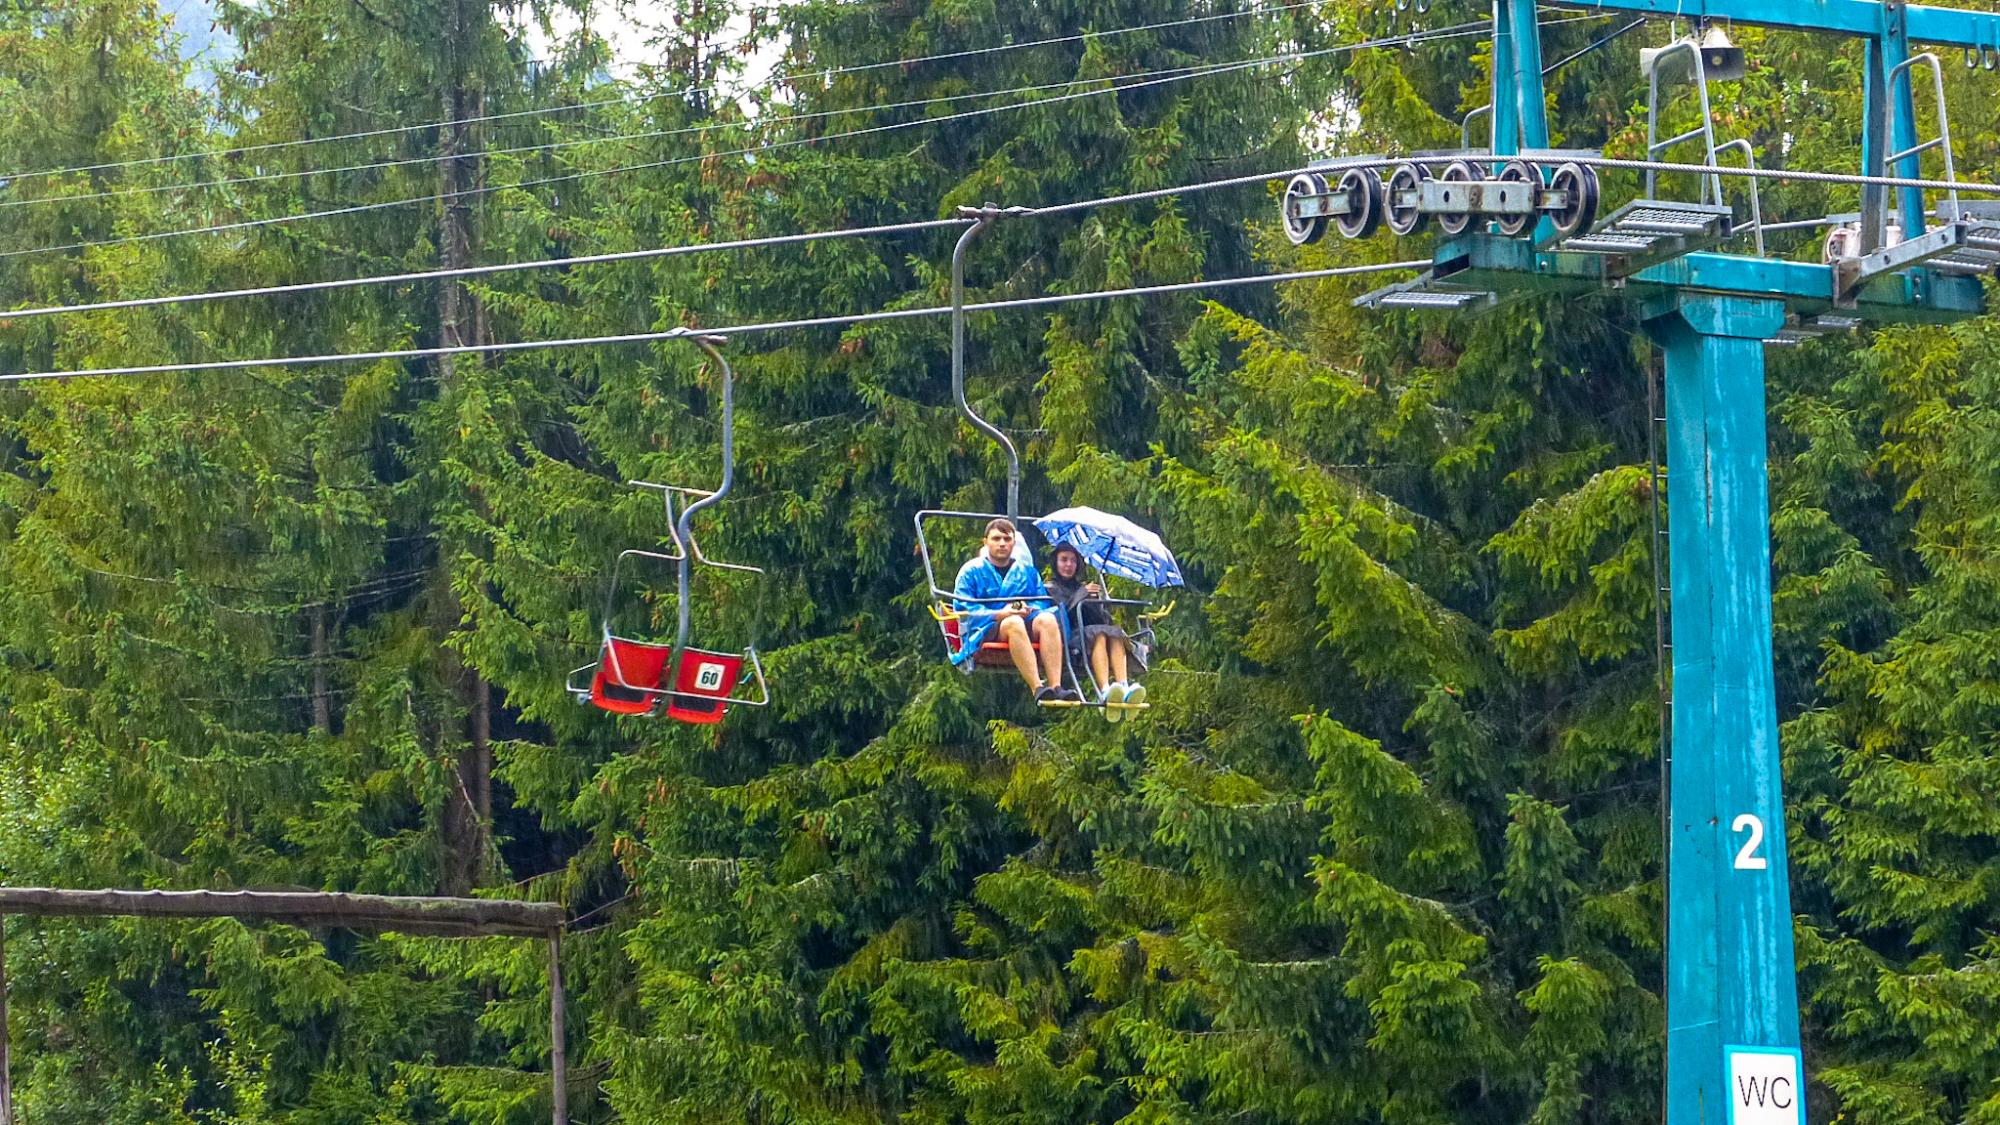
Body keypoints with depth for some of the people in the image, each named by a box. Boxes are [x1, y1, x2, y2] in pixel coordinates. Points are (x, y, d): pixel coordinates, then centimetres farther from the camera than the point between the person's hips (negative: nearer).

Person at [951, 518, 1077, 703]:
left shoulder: (1026, 569, 22)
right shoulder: (972, 571, 10)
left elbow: (1043, 602, 15)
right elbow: (964, 609, -1)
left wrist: (1030, 610, -10)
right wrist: (999, 614, -15)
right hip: (985, 631, -4)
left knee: (1047, 619, -29)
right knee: (1014, 623, -38)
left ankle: (1056, 686, -43)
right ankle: (1038, 689, -50)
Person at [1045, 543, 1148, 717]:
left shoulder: (1083, 587, 33)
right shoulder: (1050, 588, 20)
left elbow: (1106, 618, 19)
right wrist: (1081, 595, -6)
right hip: (1069, 636, -4)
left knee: (1115, 634, -30)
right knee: (1098, 635, -36)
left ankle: (1124, 687, -54)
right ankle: (1106, 691, -59)